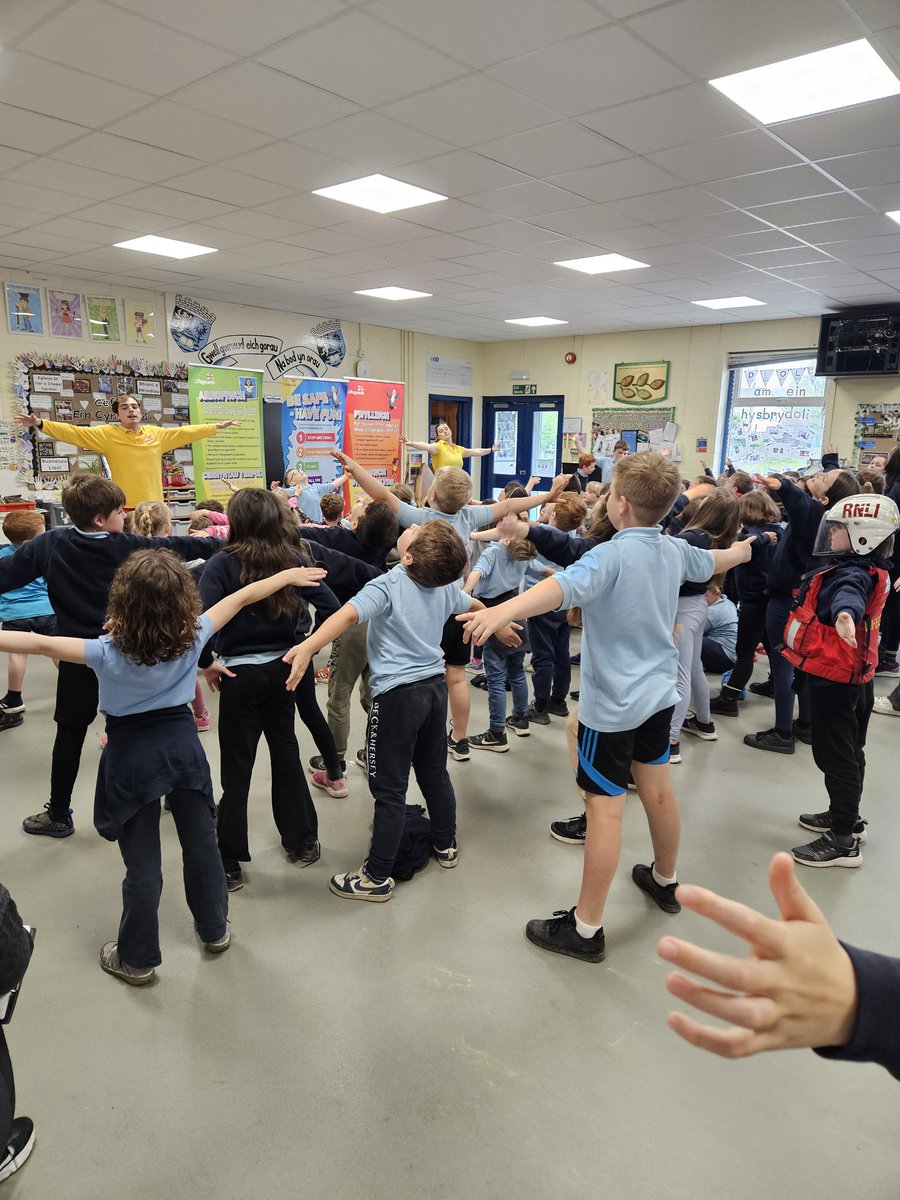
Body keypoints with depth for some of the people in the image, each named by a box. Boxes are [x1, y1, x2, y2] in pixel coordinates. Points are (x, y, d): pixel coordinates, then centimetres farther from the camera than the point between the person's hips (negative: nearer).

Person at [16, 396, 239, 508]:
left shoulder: (158, 434, 11)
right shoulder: (107, 434, 1)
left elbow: (186, 432, 18)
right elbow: (74, 432, -5)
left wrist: (216, 427, 22)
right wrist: (41, 424, -16)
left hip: (154, 506, 3)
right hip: (123, 509, -3)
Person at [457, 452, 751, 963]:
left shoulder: (612, 555, -23)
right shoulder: (675, 550, 2)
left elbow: (564, 587, -43)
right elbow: (712, 562, 25)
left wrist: (502, 611, -59)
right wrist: (741, 550, 49)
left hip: (613, 703, -8)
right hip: (659, 693, 8)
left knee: (605, 809, -2)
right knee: (659, 791, 23)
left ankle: (586, 929, 8)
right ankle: (666, 881, 45)